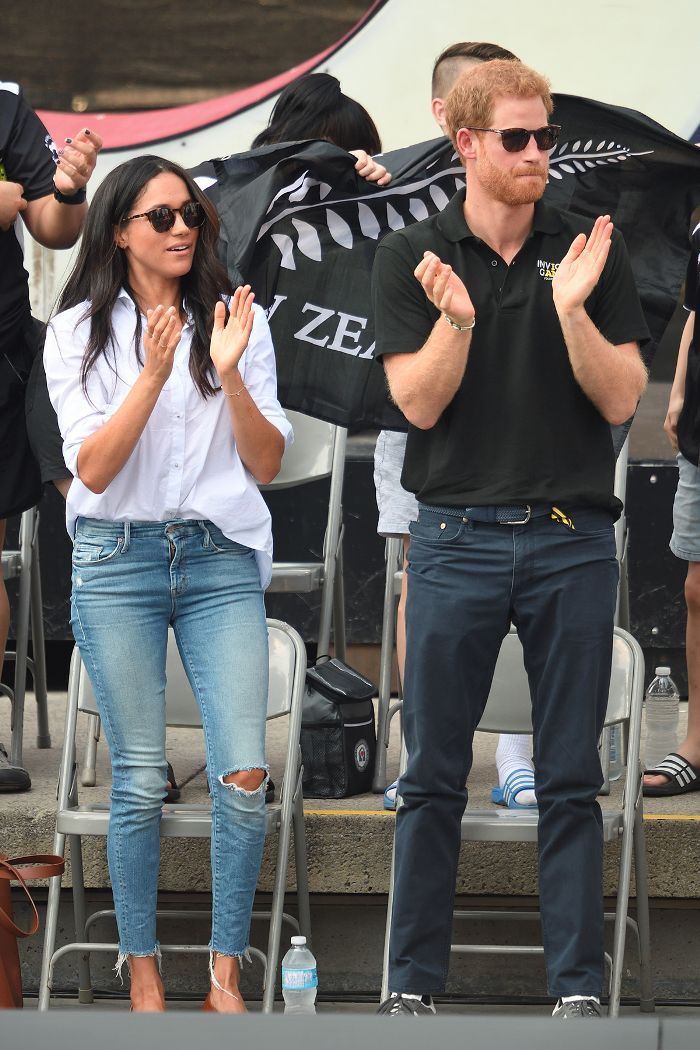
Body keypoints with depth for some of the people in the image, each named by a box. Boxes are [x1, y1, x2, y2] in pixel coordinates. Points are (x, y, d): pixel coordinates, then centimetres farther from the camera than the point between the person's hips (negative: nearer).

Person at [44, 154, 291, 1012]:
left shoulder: (234, 321, 6)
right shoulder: (80, 332, 2)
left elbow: (267, 464, 3)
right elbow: (91, 467, -7)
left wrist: (229, 372, -12)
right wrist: (154, 372, -17)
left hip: (221, 560, 1)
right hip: (118, 562, -1)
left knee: (244, 778, -8)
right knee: (140, 782, 1)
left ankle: (226, 975, 2)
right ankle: (142, 972, 12)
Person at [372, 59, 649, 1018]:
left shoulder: (592, 251, 4)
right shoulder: (411, 256, 2)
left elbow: (621, 400, -3)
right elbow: (419, 402, -5)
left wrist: (573, 309, -18)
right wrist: (455, 319, -23)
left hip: (574, 541, 1)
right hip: (458, 536, -1)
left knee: (570, 779, 4)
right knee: (434, 777, 3)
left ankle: (579, 982, 9)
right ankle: (414, 981, 11)